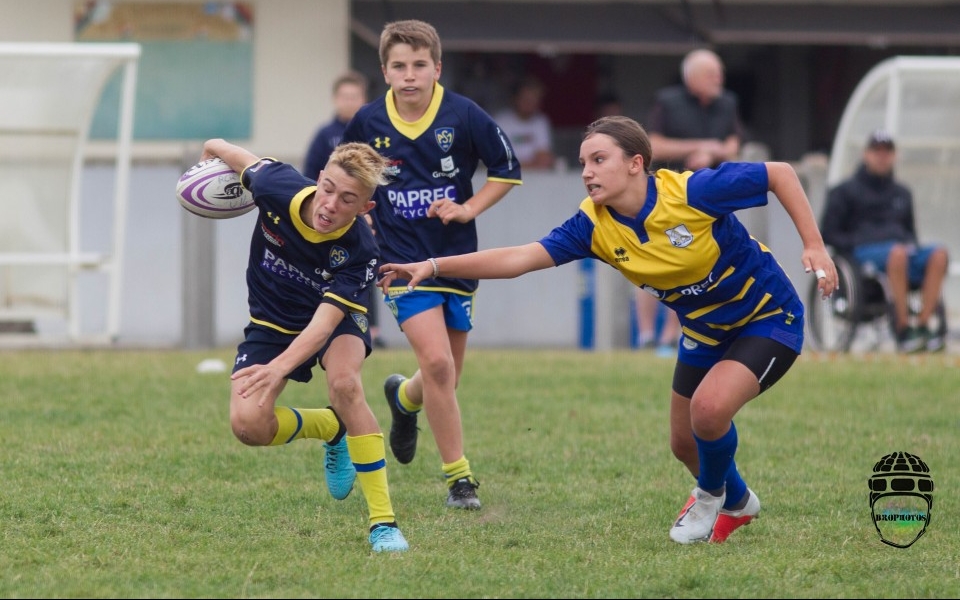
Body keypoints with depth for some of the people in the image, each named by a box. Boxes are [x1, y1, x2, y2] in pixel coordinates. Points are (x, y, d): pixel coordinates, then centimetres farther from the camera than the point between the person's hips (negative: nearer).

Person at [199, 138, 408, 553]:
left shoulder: (360, 253, -32)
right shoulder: (278, 187, -27)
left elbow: (324, 323, -39)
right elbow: (240, 157, -6)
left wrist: (279, 369, -52)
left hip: (336, 322, -2)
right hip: (272, 323, 3)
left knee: (344, 382, -36)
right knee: (248, 426, -20)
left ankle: (383, 521, -29)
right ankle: (333, 429, 14)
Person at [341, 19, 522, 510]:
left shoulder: (464, 115, -8)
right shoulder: (368, 123, -4)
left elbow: (507, 170, 2)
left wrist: (469, 208, -9)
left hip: (457, 259, 2)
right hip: (403, 261, -2)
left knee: (444, 379, 10)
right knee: (436, 361, -20)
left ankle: (404, 397, 48)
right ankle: (458, 477, -8)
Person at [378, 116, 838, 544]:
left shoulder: (691, 191, -29)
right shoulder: (594, 224, -15)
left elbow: (780, 174, -19)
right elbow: (520, 258, -21)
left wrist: (814, 245, -24)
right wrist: (433, 266, -30)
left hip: (768, 319, -6)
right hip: (704, 331, 6)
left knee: (709, 407, -27)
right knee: (685, 444, 11)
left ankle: (711, 496, 7)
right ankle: (736, 503, 46)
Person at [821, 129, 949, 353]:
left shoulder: (902, 193, 27)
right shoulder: (844, 192, 13)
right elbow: (827, 234, 6)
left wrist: (912, 245, 7)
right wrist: (855, 244, -10)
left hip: (904, 249, 5)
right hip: (863, 253, -5)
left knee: (939, 254, -29)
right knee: (897, 253, -41)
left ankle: (922, 326, -34)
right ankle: (902, 330, -40)